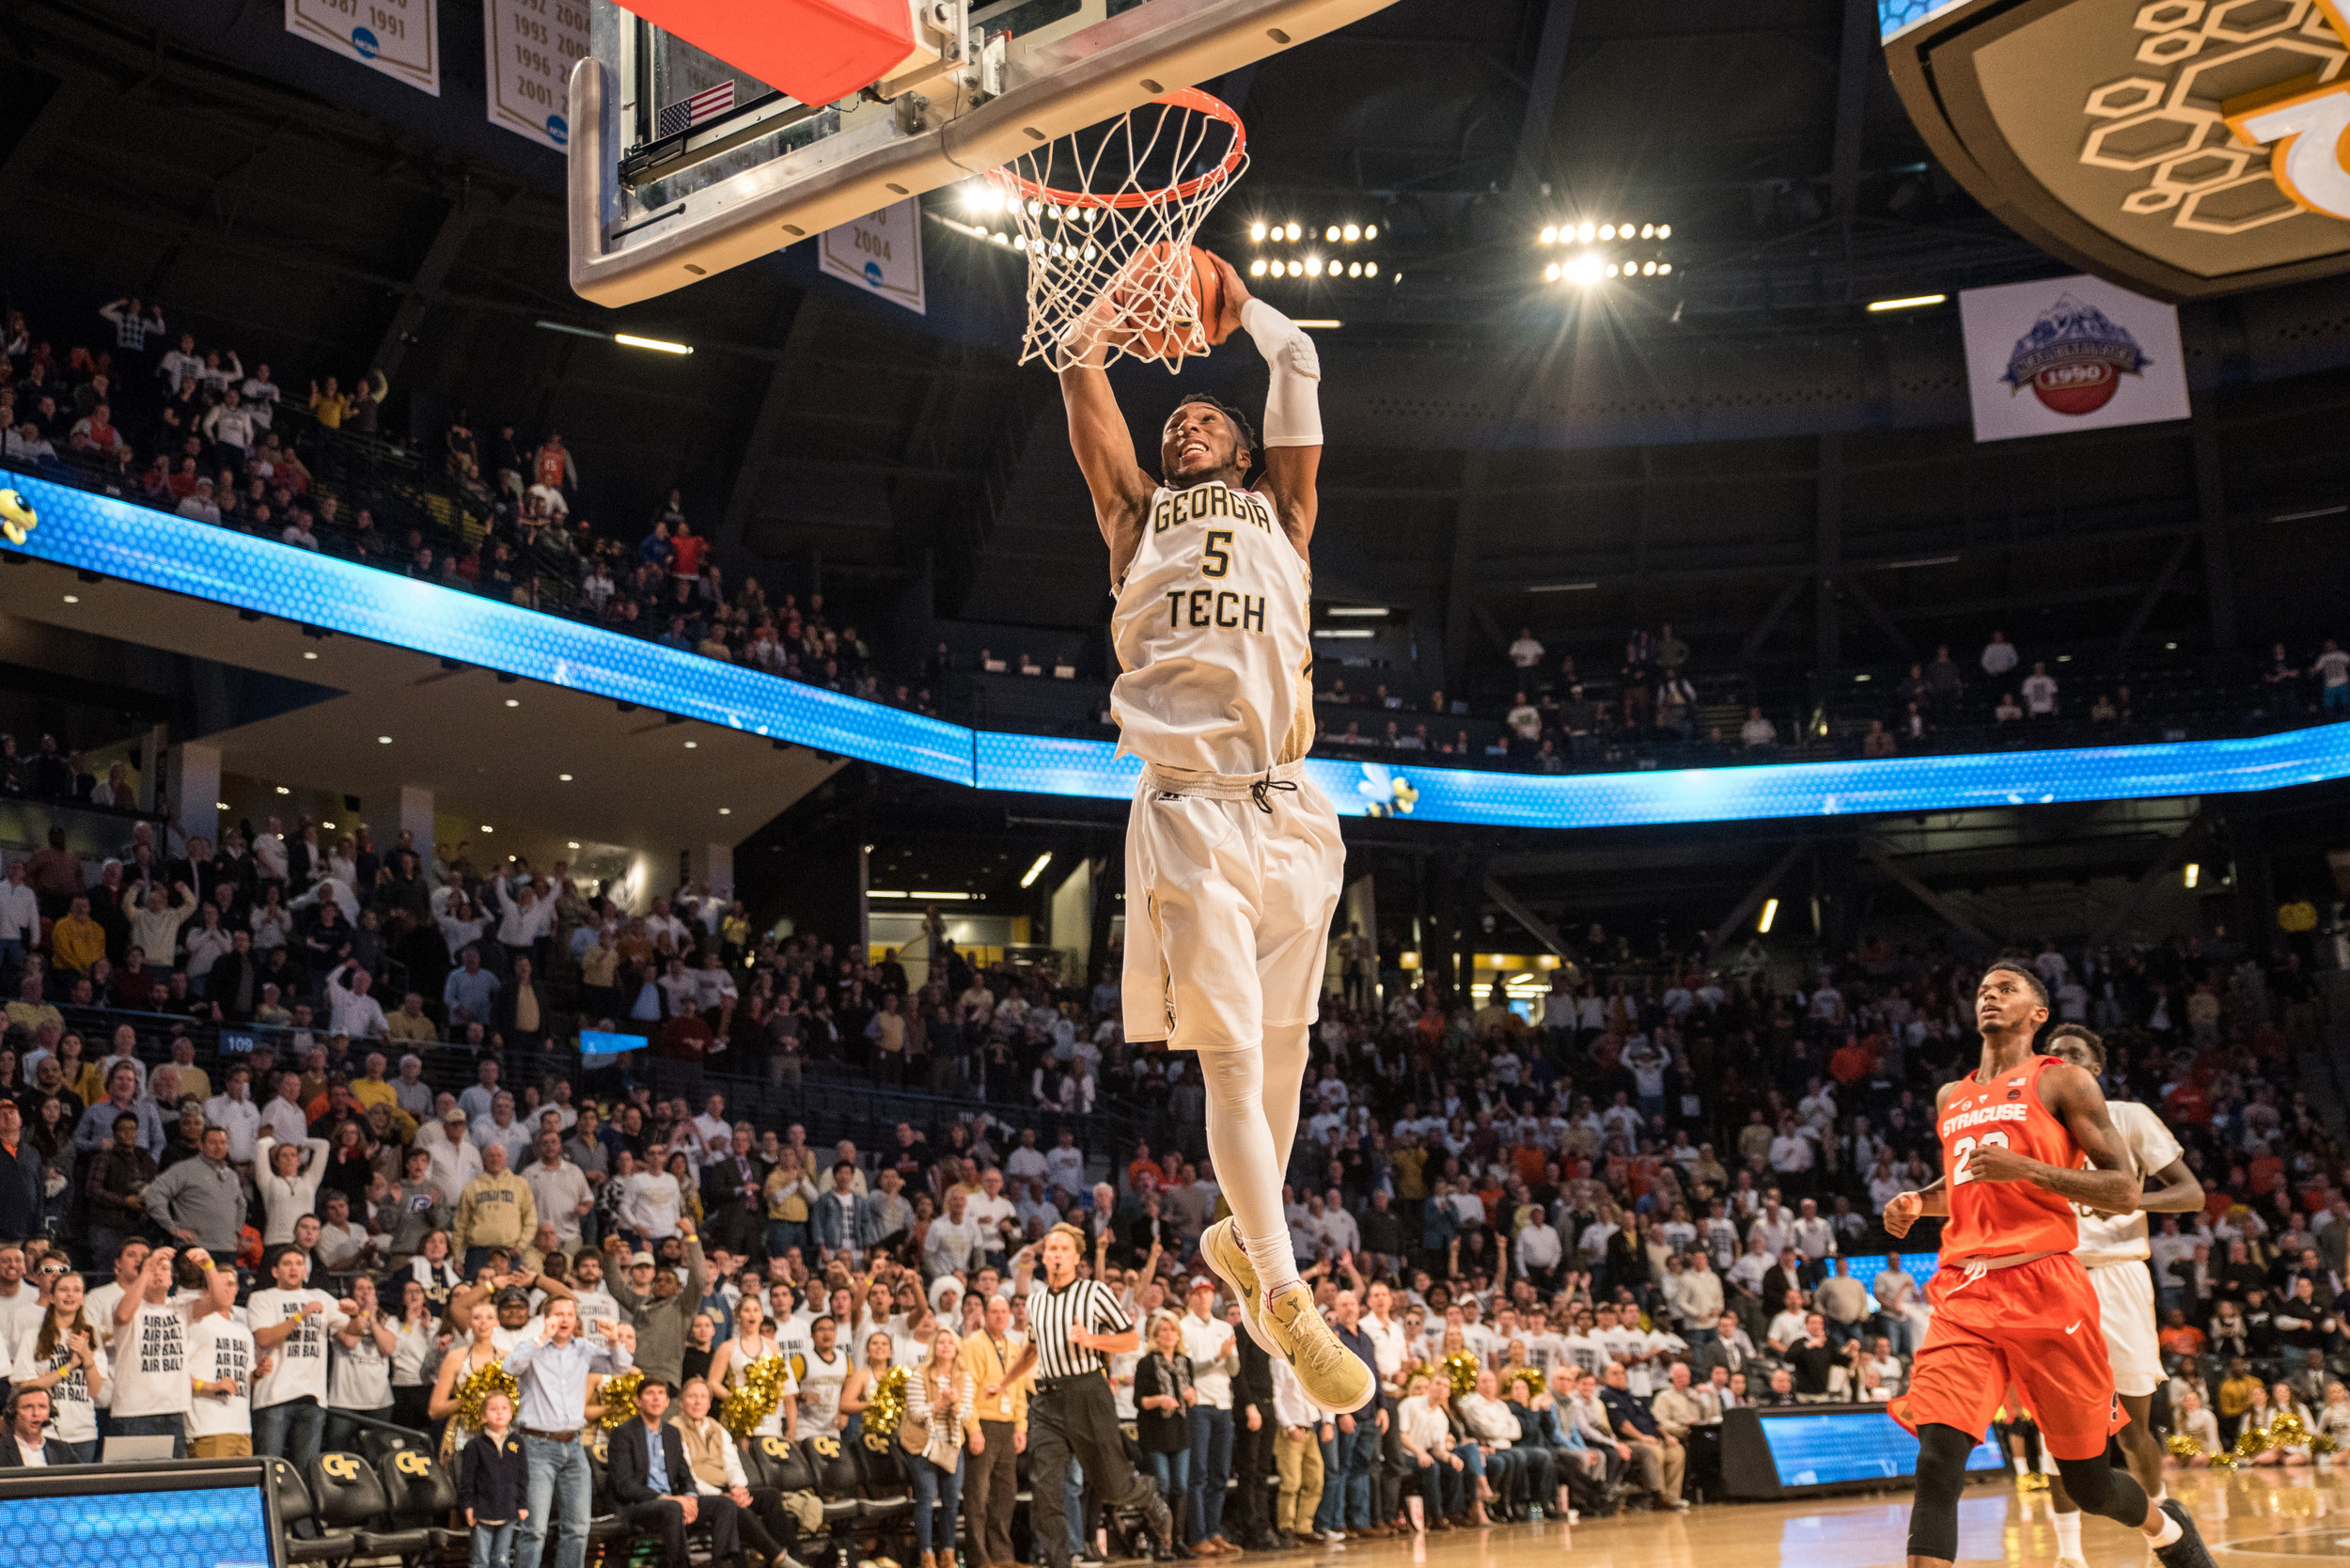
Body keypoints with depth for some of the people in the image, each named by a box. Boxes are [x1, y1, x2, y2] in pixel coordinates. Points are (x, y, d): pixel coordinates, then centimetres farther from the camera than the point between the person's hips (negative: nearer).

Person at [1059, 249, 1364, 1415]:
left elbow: (1297, 369, 17)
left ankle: (1243, 1241, 30)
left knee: (1280, 1049, 10)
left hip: (1289, 811, 3)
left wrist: (1234, 297, 31)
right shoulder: (1137, 514, 19)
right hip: (1188, 809, -3)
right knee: (1230, 1059, -10)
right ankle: (1285, 1298, -10)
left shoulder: (1281, 513, 21)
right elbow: (1082, 377, 13)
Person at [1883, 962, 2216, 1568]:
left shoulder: (2063, 1082, 2)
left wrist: (2028, 1170, -17)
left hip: (2043, 1289, -4)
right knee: (1937, 1460, -17)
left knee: (2088, 1482, 9)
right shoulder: (1951, 1098, 19)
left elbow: (2125, 1191, -4)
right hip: (1964, 1295, 4)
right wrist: (1916, 1203, 12)